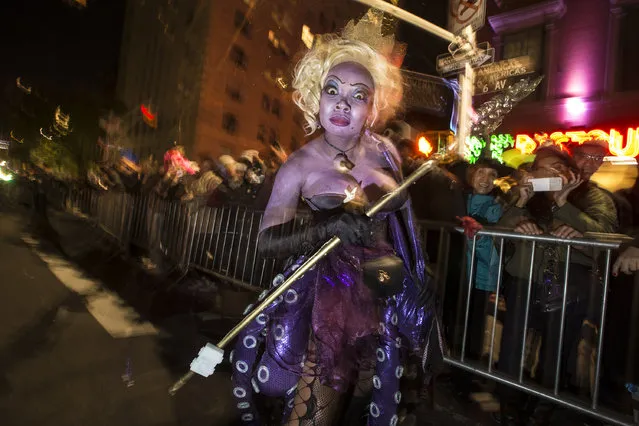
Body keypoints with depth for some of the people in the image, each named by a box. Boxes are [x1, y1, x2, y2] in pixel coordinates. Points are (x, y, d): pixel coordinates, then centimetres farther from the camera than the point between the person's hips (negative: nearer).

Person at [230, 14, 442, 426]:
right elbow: (268, 242, -17)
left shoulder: (384, 151, -5)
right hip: (327, 291, -4)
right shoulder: (300, 165, -15)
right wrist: (330, 230, -29)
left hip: (382, 291, 4)